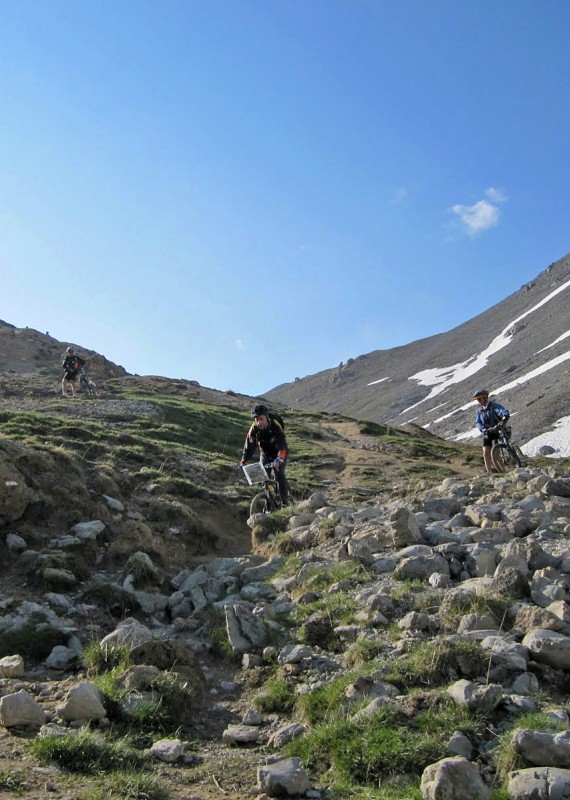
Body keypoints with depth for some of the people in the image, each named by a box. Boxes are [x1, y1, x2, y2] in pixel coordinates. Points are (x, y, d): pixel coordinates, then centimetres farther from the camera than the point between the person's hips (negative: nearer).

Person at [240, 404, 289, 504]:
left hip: (279, 453, -4)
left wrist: (278, 460, -56)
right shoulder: (254, 428, -21)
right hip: (265, 453, 4)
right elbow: (249, 446, -20)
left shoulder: (275, 426, -32)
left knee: (279, 474, -20)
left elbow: (282, 444, -40)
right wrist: (243, 463, -31)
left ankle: (285, 502, -12)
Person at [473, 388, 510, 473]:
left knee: (496, 455, -13)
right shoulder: (479, 410, 6)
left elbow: (506, 413, -27)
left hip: (498, 432, -5)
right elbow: (478, 422, -5)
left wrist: (503, 421, -48)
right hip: (487, 433, 5)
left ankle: (503, 473, 0)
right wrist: (483, 429, -26)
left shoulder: (494, 405, -11)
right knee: (486, 454, -4)